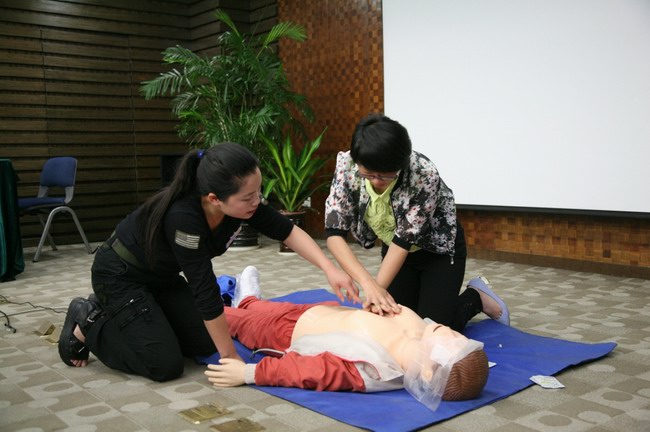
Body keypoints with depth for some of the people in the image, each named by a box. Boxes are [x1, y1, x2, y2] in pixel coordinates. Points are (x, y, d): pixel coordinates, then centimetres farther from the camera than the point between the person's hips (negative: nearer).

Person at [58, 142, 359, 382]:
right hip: (120, 276, -7)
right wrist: (231, 358, -24)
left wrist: (330, 269, -21)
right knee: (165, 365, -13)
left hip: (162, 276, 8)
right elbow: (205, 290, -33)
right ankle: (88, 323, 8)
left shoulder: (241, 199, -20)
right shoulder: (182, 216, -39)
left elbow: (287, 231, -9)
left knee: (205, 344, 5)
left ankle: (116, 314, 20)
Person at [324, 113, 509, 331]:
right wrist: (368, 283, -41)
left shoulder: (424, 174, -35)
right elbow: (334, 232, -29)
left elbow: (405, 239, -30)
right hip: (395, 249, 4)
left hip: (438, 249, -4)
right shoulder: (346, 165, -26)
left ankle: (477, 297, 19)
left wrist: (378, 288, -37)